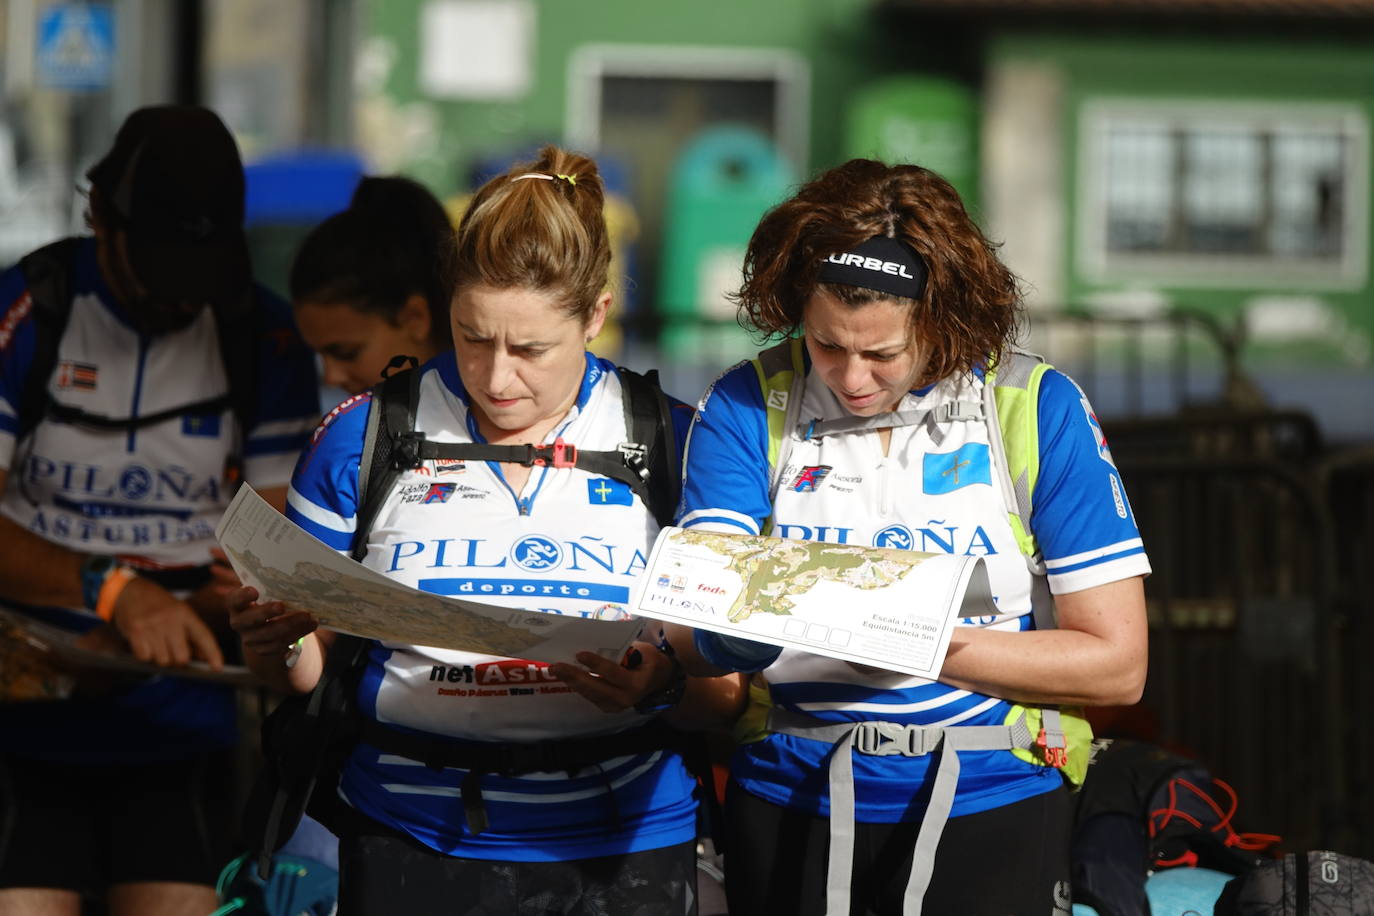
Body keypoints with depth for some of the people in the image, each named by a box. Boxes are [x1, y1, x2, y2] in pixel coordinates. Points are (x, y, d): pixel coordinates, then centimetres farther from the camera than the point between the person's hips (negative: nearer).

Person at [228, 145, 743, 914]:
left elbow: (727, 693, 0)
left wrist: (668, 683, -22)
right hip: (410, 849, 0)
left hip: (620, 852, 0)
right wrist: (276, 643, -16)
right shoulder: (362, 436, 3)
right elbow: (309, 668, 7)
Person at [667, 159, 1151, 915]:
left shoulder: (1040, 409, -5)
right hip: (791, 806, 1)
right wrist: (733, 634, -35)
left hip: (987, 808, -1)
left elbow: (1117, 664, -8)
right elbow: (694, 639, -10)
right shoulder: (745, 409, -1)